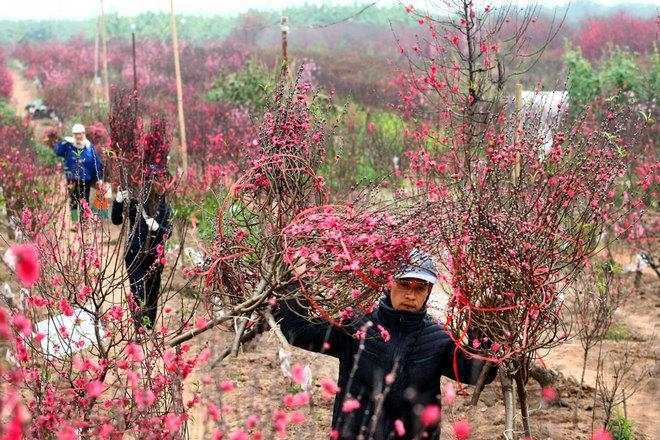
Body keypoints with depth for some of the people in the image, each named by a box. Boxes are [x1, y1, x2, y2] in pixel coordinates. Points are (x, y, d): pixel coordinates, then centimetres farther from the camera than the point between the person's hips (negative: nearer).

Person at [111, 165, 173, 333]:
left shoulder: (166, 208, 3)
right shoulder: (135, 203, -8)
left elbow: (168, 232, -5)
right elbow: (116, 220, -14)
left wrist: (156, 227, -26)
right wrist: (118, 201, -30)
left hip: (156, 258, 4)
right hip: (135, 256, -4)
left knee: (153, 296, 11)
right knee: (139, 295, -8)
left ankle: (149, 331, 23)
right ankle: (140, 332, -4)